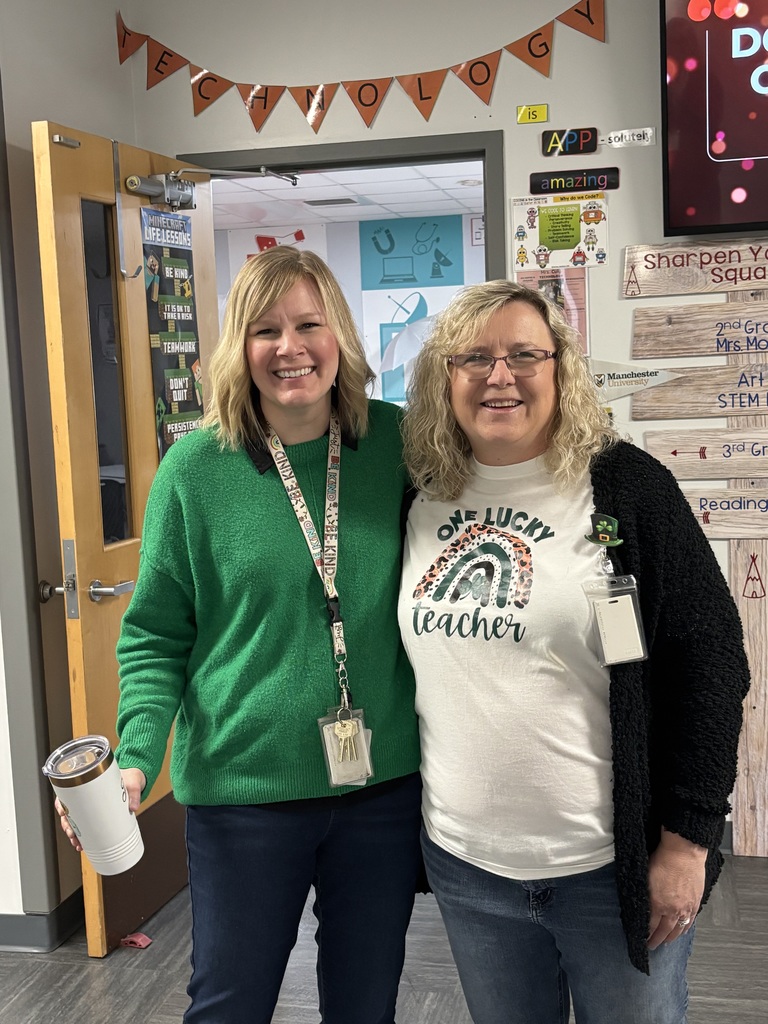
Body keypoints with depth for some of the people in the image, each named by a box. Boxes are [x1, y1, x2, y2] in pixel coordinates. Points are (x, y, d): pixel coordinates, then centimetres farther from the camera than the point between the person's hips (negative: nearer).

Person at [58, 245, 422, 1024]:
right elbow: (156, 634, -2)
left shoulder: (397, 442, -3)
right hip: (243, 790, -1)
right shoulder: (196, 468, -9)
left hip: (385, 784, 2)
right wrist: (136, 756, -17)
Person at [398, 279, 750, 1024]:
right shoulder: (423, 498, 2)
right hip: (463, 863, 4)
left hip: (613, 867, -3)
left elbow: (711, 661, -11)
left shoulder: (624, 486, -10)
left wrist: (687, 842, -12)